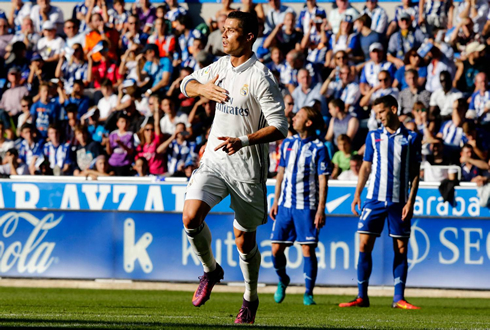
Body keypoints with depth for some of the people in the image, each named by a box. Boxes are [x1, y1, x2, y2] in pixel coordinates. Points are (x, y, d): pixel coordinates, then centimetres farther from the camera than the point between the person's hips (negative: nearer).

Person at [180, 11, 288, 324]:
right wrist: (204, 89, -4)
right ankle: (211, 270, 11)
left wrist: (243, 141, -30)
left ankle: (251, 298, 28)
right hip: (215, 160, 5)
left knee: (244, 237, 5)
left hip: (248, 167, -5)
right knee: (191, 217, -16)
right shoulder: (221, 67, 5)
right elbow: (187, 84, 20)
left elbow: (279, 127, -16)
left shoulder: (261, 78, -15)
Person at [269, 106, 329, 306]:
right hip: (285, 205, 4)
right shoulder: (287, 143, 9)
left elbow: (323, 181, -6)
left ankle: (308, 294, 3)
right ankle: (282, 281, 28)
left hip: (307, 206, -4)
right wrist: (275, 202, 13)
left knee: (308, 249, -6)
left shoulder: (318, 148, -6)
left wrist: (321, 209, -12)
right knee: (276, 249, 1)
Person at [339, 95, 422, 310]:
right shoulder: (373, 136, 11)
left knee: (401, 249, 0)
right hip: (374, 199, 2)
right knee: (364, 245, -5)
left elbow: (415, 173, 3)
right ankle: (362, 296, -1)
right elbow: (366, 166, 13)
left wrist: (410, 201, -5)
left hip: (399, 201, -2)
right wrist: (357, 195, 4)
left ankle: (399, 298, 3)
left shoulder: (411, 138, 4)